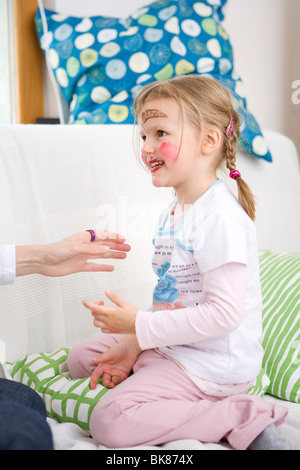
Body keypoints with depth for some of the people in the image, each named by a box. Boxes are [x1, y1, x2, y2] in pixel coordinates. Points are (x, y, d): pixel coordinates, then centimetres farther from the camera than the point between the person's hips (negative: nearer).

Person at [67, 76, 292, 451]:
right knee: (80, 358, 16)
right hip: (169, 345, 10)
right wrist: (133, 343, 1)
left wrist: (140, 326, -23)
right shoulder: (172, 214, 9)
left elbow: (225, 314, -27)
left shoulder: (220, 216, -23)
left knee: (109, 423, -21)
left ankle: (242, 418, -13)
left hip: (211, 363, -10)